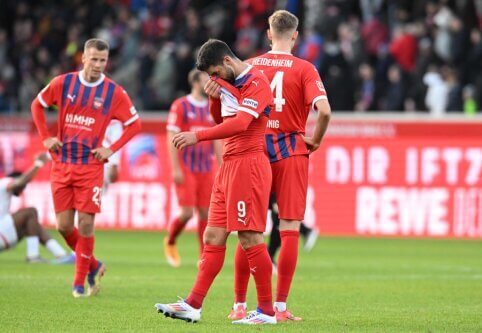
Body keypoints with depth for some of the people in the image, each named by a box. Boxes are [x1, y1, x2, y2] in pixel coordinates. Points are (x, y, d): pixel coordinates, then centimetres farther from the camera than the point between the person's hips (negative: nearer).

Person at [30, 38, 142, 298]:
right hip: (61, 166, 2)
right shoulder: (62, 83, 0)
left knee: (86, 223, -8)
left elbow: (134, 124, 5)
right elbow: (37, 105, 14)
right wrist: (46, 138, 5)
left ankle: (80, 281, 4)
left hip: (91, 166, -2)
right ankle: (93, 266, 23)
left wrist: (112, 149, -4)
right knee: (64, 226, 0)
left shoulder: (114, 92, -4)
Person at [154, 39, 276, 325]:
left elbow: (240, 123, -25)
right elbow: (220, 119, 28)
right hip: (229, 164, 9)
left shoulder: (256, 82, -13)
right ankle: (193, 305, 7)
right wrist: (215, 98, 7)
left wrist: (197, 136, -28)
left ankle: (267, 311, -4)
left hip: (248, 164, -9)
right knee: (213, 236, 7)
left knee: (250, 237, -9)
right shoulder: (230, 82, 16)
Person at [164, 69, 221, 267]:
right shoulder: (180, 106, -5)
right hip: (186, 168, -5)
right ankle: (170, 241, 17)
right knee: (187, 211, -10)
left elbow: (216, 140, 15)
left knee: (205, 212, 2)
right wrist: (175, 168, -13)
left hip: (206, 169, 5)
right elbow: (172, 138, -7)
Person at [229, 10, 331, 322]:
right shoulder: (304, 68, -5)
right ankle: (281, 307, -3)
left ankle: (240, 305, 10)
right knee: (290, 230, 1)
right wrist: (315, 141, -3)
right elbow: (324, 109, -15)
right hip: (291, 153, -3)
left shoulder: (249, 66, 4)